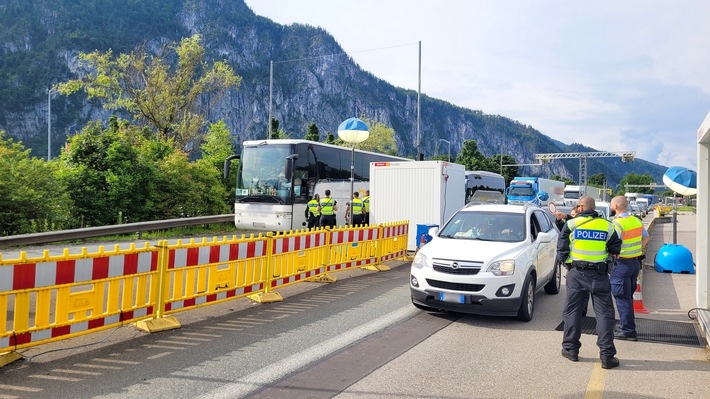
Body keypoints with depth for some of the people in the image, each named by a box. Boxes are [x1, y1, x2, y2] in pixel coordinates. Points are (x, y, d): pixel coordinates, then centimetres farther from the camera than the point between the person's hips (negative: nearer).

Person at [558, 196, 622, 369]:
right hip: (599, 275, 1)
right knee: (604, 313, 4)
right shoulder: (607, 226, 2)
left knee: (572, 311, 10)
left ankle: (570, 349, 18)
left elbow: (561, 251, -2)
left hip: (576, 273, 0)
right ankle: (607, 355, 3)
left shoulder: (571, 224, -3)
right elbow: (615, 251, 7)